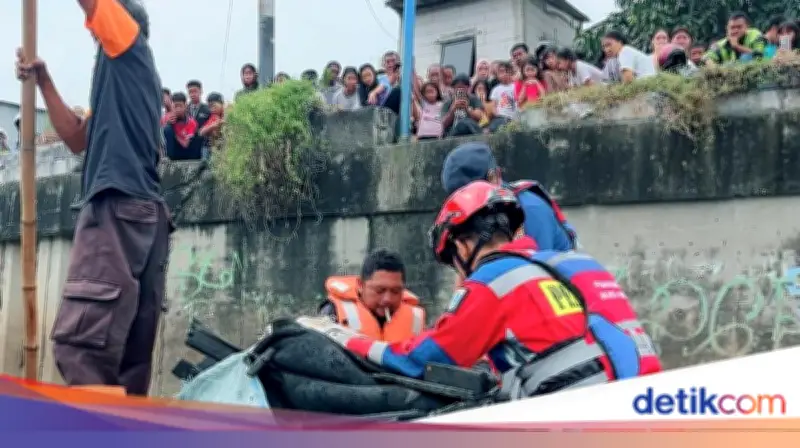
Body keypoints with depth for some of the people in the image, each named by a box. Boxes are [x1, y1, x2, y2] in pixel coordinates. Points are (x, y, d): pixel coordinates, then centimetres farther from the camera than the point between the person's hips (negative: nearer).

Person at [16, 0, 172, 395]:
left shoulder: (131, 49, 8)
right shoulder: (121, 75, 30)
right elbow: (78, 139, 27)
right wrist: (43, 81, 24)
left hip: (120, 205, -9)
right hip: (138, 211, 9)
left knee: (79, 337, -18)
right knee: (130, 347, 4)